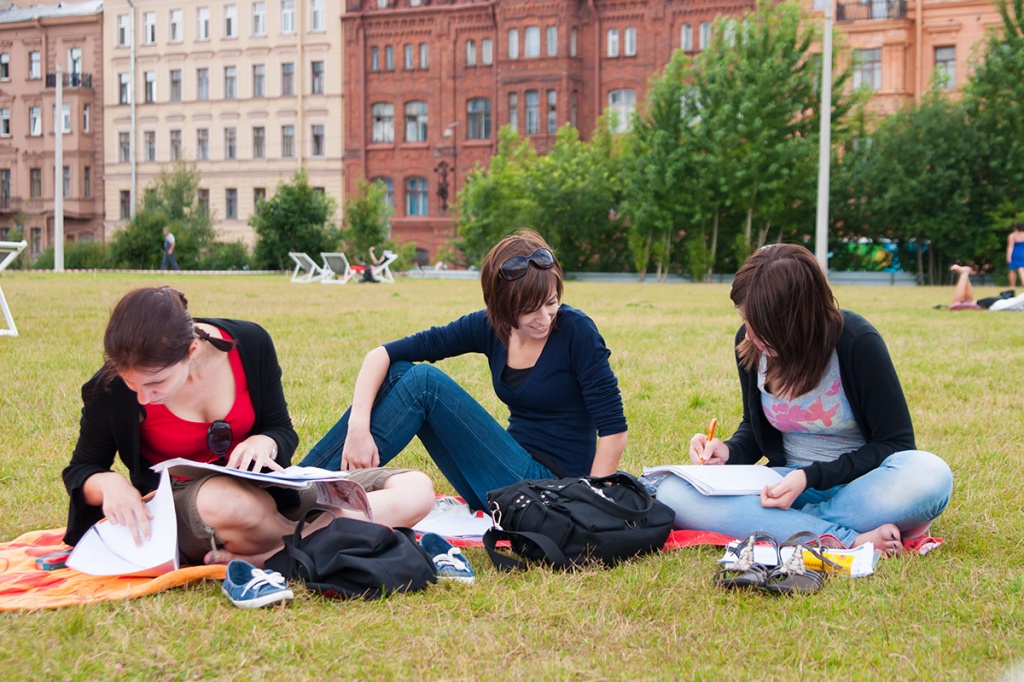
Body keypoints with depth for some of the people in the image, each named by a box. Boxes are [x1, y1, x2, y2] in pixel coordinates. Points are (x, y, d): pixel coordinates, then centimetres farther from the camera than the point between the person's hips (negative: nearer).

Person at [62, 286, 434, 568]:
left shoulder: (248, 343, -12)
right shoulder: (111, 390, -15)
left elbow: (282, 430, 4)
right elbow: (80, 470, 3)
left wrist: (264, 442, -21)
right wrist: (109, 483, -22)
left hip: (265, 489, 3)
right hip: (180, 509, -3)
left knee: (415, 489, -16)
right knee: (224, 501, -44)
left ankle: (263, 557, -27)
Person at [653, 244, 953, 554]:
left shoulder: (857, 342, -17)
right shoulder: (749, 343, -4)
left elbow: (894, 443, -12)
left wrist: (812, 477, -22)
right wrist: (728, 451, -9)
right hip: (789, 481, 4)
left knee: (930, 475, -38)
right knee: (673, 492, -22)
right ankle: (850, 540, -29)